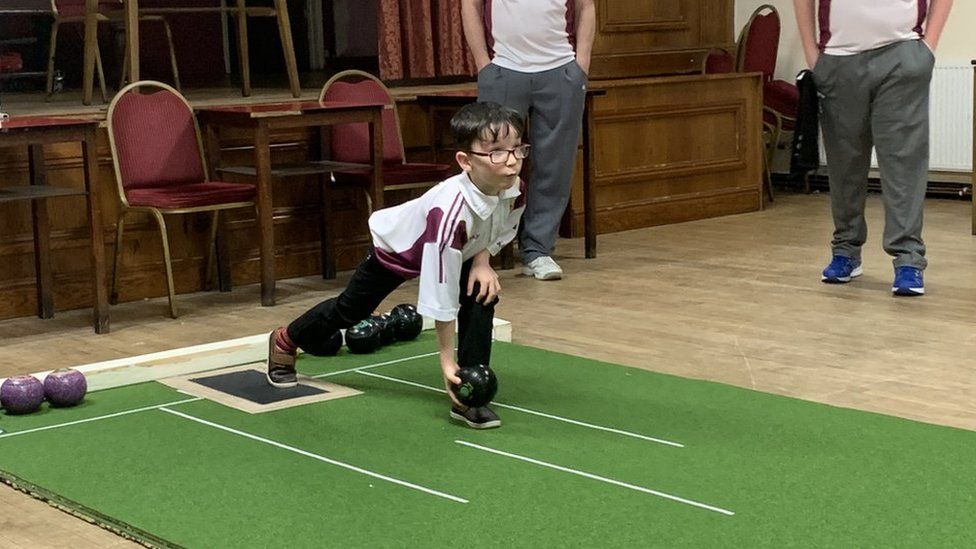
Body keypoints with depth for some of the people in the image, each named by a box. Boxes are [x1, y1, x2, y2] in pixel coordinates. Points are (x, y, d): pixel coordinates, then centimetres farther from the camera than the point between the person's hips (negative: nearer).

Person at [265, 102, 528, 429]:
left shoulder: (514, 190, -30)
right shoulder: (450, 211, -48)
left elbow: (495, 231, -3)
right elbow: (441, 295, -41)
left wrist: (482, 262, -22)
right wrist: (446, 358, -34)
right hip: (396, 248, -4)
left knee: (482, 296, -20)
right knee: (350, 310, 17)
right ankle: (285, 341, 48)